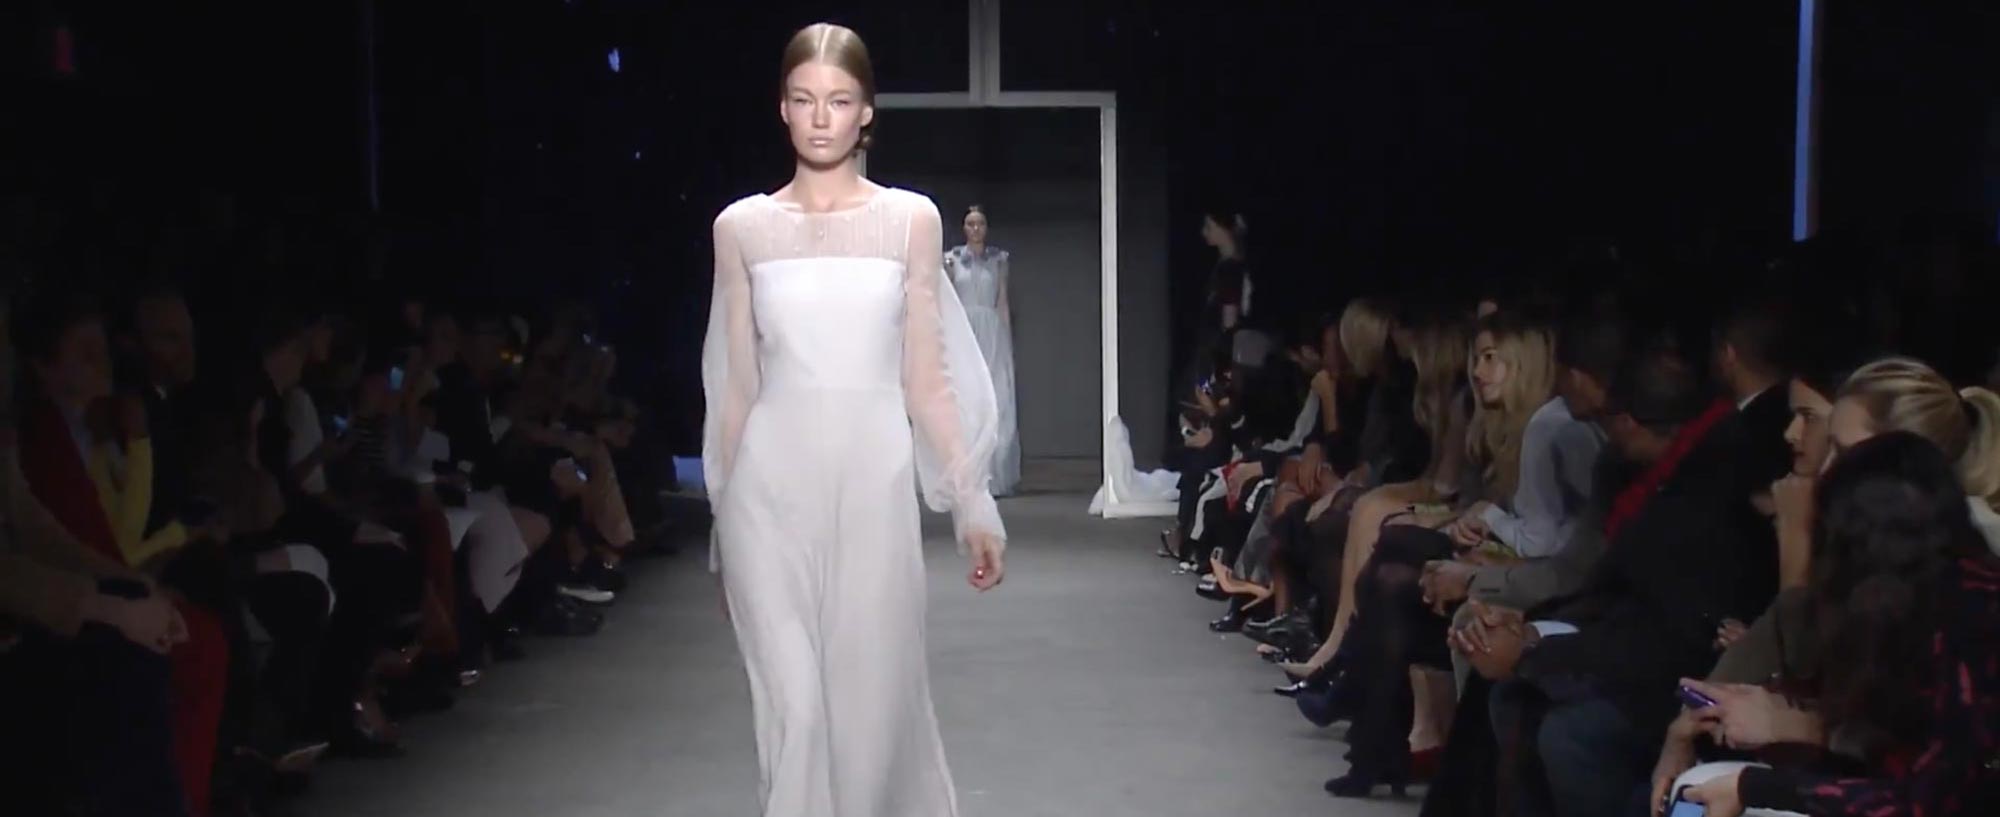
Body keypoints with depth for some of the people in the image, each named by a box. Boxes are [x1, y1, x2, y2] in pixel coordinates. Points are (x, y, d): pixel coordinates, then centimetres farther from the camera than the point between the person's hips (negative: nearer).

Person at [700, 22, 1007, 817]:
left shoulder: (912, 220, 3)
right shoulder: (741, 227, 4)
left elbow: (927, 381, 5)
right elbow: (736, 389, 8)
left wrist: (972, 504, 2)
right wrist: (719, 524, 9)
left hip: (874, 482, 0)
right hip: (771, 489, 0)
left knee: (875, 700, 6)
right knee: (794, 710, -3)